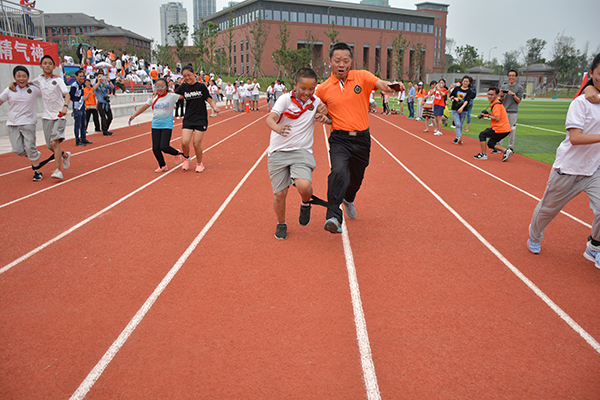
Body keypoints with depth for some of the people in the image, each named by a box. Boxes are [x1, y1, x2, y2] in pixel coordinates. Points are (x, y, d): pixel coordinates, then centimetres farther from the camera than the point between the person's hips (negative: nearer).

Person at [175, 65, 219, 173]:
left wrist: (214, 107, -19)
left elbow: (209, 100, -1)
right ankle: (186, 158, 21)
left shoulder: (201, 86, -5)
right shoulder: (184, 87, 5)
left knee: (197, 144, -4)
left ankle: (199, 163, 21)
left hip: (201, 119, -3)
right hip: (188, 119, 3)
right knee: (184, 142, -10)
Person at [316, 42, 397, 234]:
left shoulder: (362, 76, -1)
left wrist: (388, 86, -44)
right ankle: (333, 217, -24)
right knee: (339, 172, -29)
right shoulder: (323, 88, 1)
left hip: (362, 139, 2)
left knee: (356, 178, 19)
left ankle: (348, 199, 53)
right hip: (339, 139, -2)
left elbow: (380, 84, -20)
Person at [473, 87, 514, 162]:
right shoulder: (494, 103, 14)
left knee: (482, 135, 6)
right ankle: (506, 151, 4)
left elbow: (497, 118, -22)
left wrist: (487, 116, -9)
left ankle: (483, 154, 8)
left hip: (500, 129, -10)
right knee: (490, 144, 17)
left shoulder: (496, 104, -16)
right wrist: (489, 114, 8)